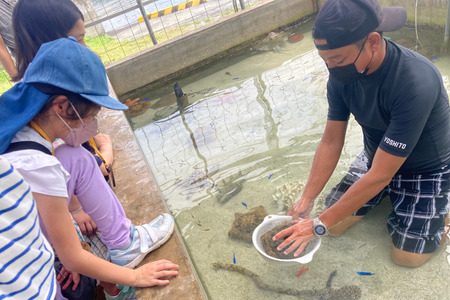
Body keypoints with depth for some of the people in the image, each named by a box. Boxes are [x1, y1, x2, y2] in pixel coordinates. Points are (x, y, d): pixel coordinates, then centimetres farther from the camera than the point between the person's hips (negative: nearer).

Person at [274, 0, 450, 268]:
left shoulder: (416, 82, -38)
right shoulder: (342, 74, -19)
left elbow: (379, 175, -34)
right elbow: (331, 142, -10)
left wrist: (319, 225, -29)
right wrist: (306, 201, -13)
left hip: (426, 169, -5)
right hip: (375, 158, 5)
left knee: (407, 256, -9)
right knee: (336, 225, -2)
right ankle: (389, 195, 22)